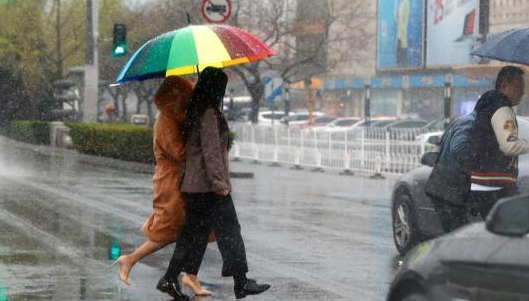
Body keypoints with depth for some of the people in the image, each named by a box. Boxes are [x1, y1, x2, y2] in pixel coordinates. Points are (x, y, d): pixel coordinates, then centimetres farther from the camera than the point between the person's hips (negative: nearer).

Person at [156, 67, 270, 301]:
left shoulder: (195, 112, 14)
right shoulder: (210, 113, -14)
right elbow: (211, 151, -20)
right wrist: (219, 182, -19)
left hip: (193, 185, 9)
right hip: (209, 186, -9)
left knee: (193, 234, 11)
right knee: (229, 232, -1)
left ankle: (170, 279, 9)